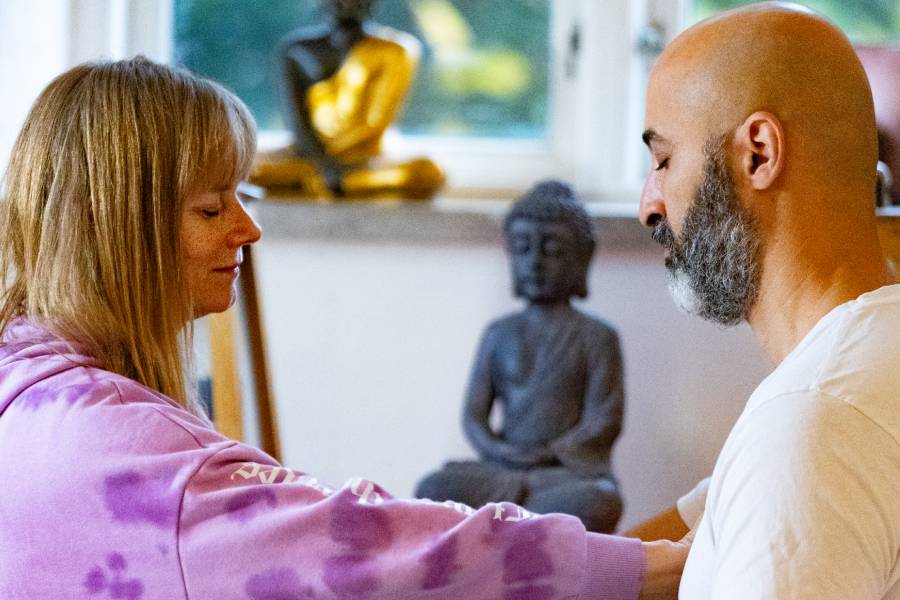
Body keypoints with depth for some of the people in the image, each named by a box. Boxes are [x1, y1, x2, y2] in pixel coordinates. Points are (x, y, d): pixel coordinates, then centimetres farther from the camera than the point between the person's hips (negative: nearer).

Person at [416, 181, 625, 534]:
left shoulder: (595, 337, 6)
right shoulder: (499, 335, 15)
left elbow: (604, 420, -3)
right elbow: (474, 413, 10)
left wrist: (548, 455, -16)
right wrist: (496, 450, -12)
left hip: (570, 470, -2)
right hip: (502, 470, 2)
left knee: (596, 506, -39)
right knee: (433, 489, -28)